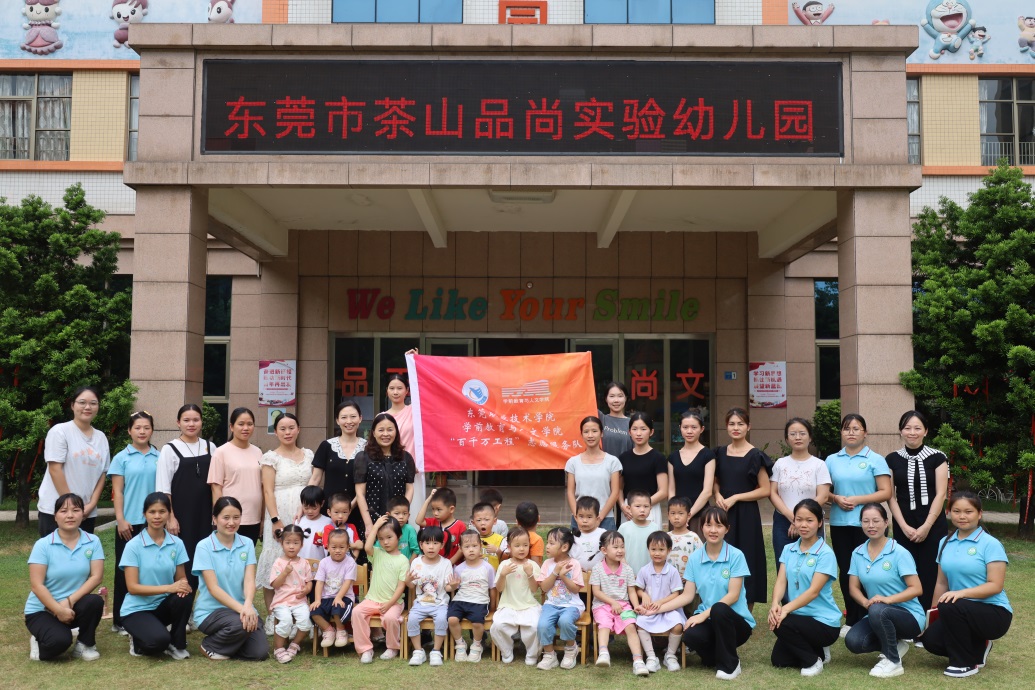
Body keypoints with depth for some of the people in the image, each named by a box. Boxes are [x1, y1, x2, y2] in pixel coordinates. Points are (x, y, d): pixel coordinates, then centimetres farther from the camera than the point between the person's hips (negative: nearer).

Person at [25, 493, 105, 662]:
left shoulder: (93, 542, -5)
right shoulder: (43, 545, -11)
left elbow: (96, 576, -11)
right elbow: (36, 585, -16)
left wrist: (70, 601, -23)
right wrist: (59, 610, -24)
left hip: (74, 606, 3)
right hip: (41, 610, -2)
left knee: (95, 602, -31)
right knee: (60, 641, -31)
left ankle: (85, 645, -3)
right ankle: (39, 643, 8)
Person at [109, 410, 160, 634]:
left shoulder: (159, 457, 5)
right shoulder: (122, 458, 1)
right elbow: (117, 491, -2)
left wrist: (164, 516, 6)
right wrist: (120, 519, -9)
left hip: (153, 521, 2)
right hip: (129, 522, -1)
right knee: (125, 569, 5)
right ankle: (120, 620, 13)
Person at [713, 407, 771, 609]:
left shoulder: (755, 456, -6)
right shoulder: (720, 453, 8)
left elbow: (765, 490, -6)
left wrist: (735, 497, -14)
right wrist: (718, 495, -3)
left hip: (746, 515, -4)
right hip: (724, 514, 4)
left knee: (746, 561, -1)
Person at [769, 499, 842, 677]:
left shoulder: (826, 554, -14)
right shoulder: (788, 549, 5)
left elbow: (813, 591, -22)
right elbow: (780, 581, -6)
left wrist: (786, 609, -33)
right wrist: (775, 604, -27)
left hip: (824, 622, -6)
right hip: (799, 616, 6)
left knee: (782, 623, -29)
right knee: (778, 660, -2)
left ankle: (813, 661, -5)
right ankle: (816, 650, 23)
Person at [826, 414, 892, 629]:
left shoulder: (875, 460, 0)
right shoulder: (832, 460, 10)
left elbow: (886, 492, -6)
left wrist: (857, 500, -15)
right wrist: (836, 498, -8)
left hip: (866, 524, -3)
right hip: (839, 523, 4)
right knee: (845, 570, 6)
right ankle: (851, 620, 16)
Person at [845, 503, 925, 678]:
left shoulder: (899, 553, -13)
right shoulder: (858, 553, 2)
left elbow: (916, 589, -16)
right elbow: (853, 587, 4)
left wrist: (888, 599, -29)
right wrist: (865, 602, -17)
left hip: (909, 616, -5)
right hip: (877, 616, 5)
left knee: (877, 610, -37)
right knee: (852, 641, -21)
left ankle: (893, 662, -15)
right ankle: (894, 644, 8)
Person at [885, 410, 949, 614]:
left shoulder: (937, 458, 0)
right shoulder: (892, 459, 4)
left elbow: (940, 494, -4)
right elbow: (891, 496, 3)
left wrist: (926, 526, -10)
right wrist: (904, 526, -7)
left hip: (933, 525, -1)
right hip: (903, 527, 2)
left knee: (931, 574, -3)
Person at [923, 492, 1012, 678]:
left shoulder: (990, 544, -11)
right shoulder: (945, 543, 7)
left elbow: (996, 586, -17)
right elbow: (942, 582, 12)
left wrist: (962, 593, -30)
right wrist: (933, 615, 9)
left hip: (995, 613, -6)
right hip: (962, 612, 6)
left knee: (949, 606, -33)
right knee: (931, 639, -17)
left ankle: (966, 664, -11)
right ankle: (978, 649, 13)